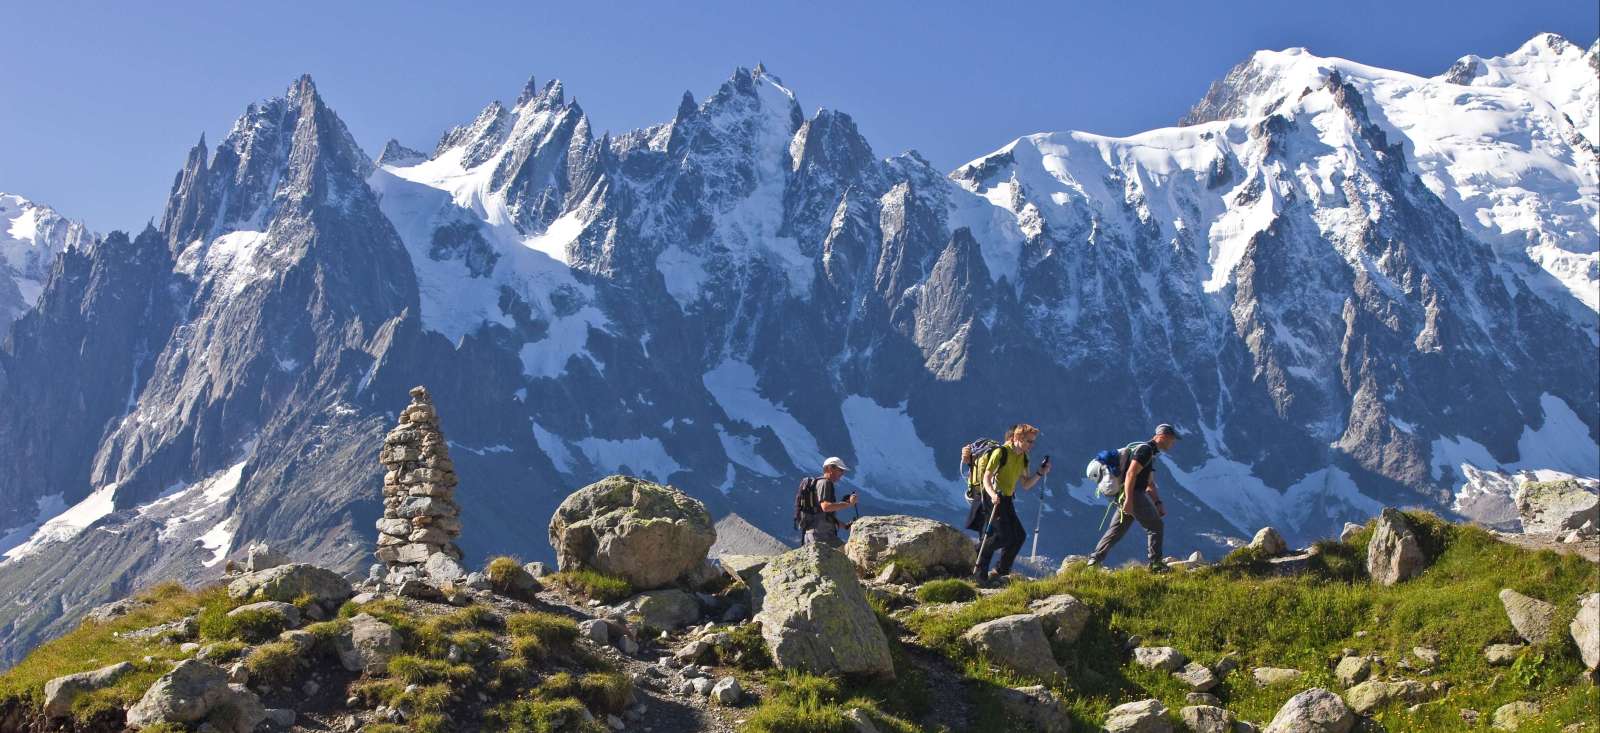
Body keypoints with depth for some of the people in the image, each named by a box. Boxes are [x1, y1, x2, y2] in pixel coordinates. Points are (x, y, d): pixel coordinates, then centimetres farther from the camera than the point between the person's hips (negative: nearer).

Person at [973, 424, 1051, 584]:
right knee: (1005, 535, -19)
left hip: (1006, 500, 8)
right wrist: (993, 494, -34)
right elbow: (986, 478, -16)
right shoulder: (1001, 453, -13)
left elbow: (1025, 484, 14)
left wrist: (1040, 474, -2)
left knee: (1019, 535, 2)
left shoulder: (1023, 458, 11)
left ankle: (1001, 571, 11)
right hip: (993, 498, -8)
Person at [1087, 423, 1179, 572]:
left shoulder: (1151, 453, 22)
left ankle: (1094, 560, 10)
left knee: (1116, 531, 11)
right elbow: (1131, 474, -21)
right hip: (1133, 494, -10)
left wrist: (1158, 504, 15)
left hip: (1127, 498, 10)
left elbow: (1150, 484, 26)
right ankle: (1156, 564, 1)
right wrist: (1129, 500, -26)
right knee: (1156, 526, -3)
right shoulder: (1145, 449, -11)